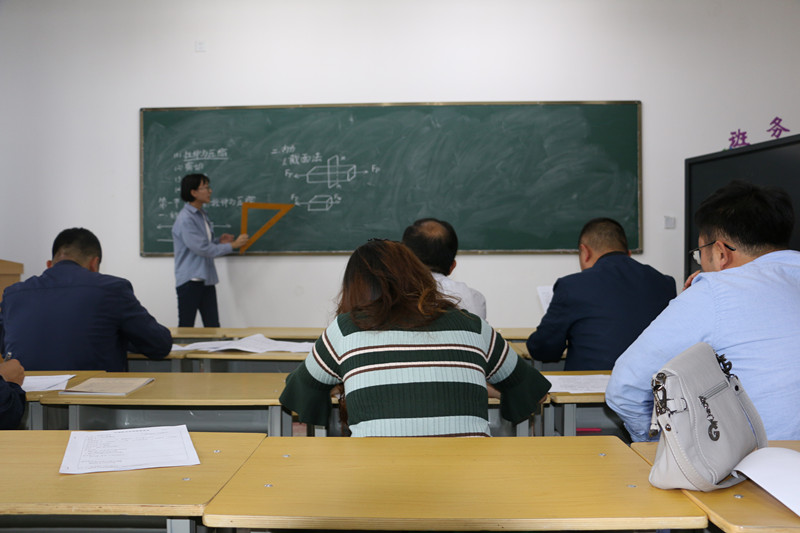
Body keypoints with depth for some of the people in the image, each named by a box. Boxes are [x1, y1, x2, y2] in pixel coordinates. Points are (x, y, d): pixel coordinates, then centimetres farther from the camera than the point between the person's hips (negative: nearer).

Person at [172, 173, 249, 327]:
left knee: (213, 326, 6)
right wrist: (233, 245, -12)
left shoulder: (202, 215, 13)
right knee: (186, 328, 2)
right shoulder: (185, 219, -15)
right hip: (189, 281, -8)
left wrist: (219, 241, 2)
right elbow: (202, 249, -18)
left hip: (206, 280, 8)